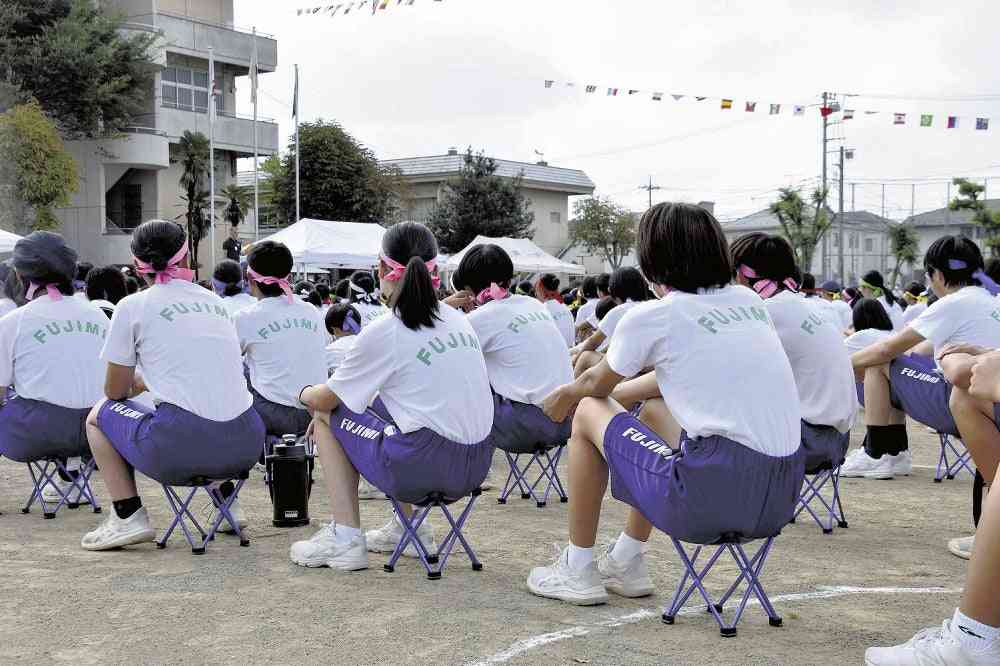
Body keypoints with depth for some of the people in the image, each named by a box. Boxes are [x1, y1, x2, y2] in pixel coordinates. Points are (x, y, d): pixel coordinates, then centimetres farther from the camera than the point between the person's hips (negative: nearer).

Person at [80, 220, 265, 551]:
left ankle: (128, 517, 10)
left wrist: (137, 383, 34)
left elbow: (116, 391, 11)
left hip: (180, 447, -5)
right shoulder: (216, 301, 17)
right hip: (245, 446, 5)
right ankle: (224, 490, 23)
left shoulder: (133, 306, 4)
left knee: (100, 414, 23)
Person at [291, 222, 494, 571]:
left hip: (421, 467, -7)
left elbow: (324, 400, 1)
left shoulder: (383, 332, -8)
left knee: (326, 416, 14)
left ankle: (346, 538, 8)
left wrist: (306, 393, 26)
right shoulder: (459, 320, 12)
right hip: (476, 466, 7)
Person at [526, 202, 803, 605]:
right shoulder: (747, 301, 14)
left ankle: (578, 570, 24)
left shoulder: (651, 317, -3)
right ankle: (625, 564, 39)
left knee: (589, 413, 16)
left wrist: (567, 393, 38)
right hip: (781, 497, 7)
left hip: (710, 495, -7)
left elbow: (596, 384, 16)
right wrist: (619, 392, 39)